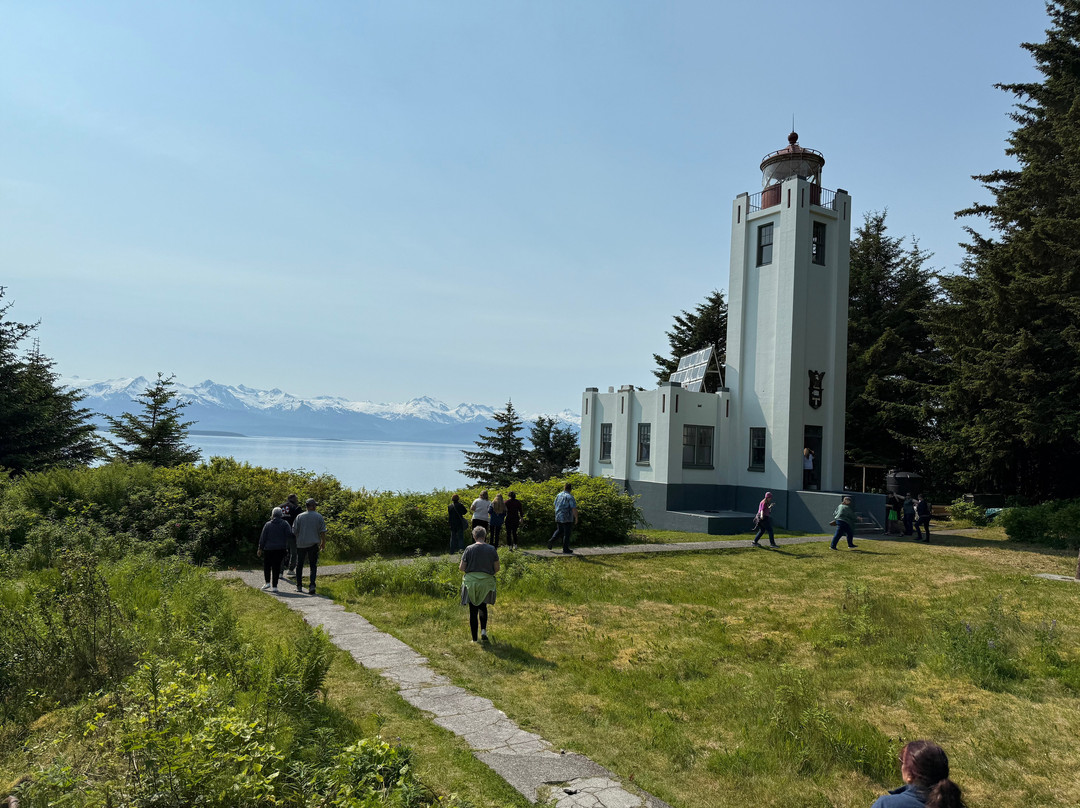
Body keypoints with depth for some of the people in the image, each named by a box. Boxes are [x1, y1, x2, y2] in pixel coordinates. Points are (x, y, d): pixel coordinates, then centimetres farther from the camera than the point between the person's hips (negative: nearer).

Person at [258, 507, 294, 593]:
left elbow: (263, 537, 0)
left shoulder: (268, 524, -1)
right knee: (276, 567, 5)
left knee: (267, 566, 17)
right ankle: (274, 586, 3)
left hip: (269, 548, -1)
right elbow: (289, 534, -11)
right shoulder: (285, 524, -1)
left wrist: (260, 548, 6)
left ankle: (267, 582, 7)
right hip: (280, 549, 1)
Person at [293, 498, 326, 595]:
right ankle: (312, 585, -12)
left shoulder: (299, 517, 0)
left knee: (299, 565, 14)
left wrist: (295, 542, 14)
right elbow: (322, 532, -2)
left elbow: (294, 531, 0)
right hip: (313, 544, -1)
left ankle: (299, 586, 18)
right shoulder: (319, 517, -1)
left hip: (301, 544, 1)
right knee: (313, 565, 3)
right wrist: (323, 544, 7)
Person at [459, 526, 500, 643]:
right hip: (486, 582, 2)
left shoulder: (469, 549, -7)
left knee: (473, 610, 6)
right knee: (483, 607, 23)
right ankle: (483, 630, 5)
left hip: (471, 582, -1)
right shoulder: (492, 549, -2)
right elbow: (497, 568, 1)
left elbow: (462, 568, -5)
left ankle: (475, 638, 9)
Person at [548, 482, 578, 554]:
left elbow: (555, 505, 18)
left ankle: (552, 540, 4)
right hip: (567, 518, -6)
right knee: (567, 534, 3)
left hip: (558, 517, 6)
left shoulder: (559, 495, 6)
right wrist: (576, 518, -8)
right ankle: (565, 550, 7)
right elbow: (574, 509, -19)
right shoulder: (570, 497, -14)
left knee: (559, 530, 23)